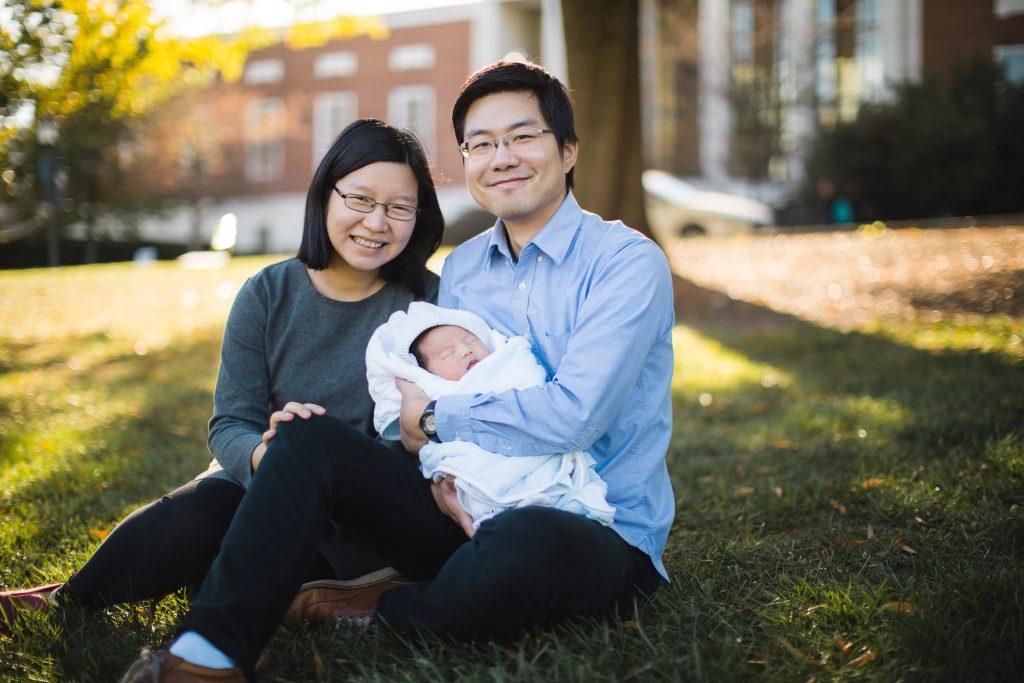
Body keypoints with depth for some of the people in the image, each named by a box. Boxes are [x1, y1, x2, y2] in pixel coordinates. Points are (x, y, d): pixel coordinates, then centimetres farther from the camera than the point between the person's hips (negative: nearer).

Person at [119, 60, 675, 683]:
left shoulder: (628, 262, -10)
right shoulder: (460, 269, 11)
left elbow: (571, 416, -22)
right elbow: (432, 400, 12)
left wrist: (435, 418, -10)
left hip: (601, 534, -5)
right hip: (474, 513, 6)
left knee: (528, 539, -41)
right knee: (310, 438, -9)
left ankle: (369, 622, -12)